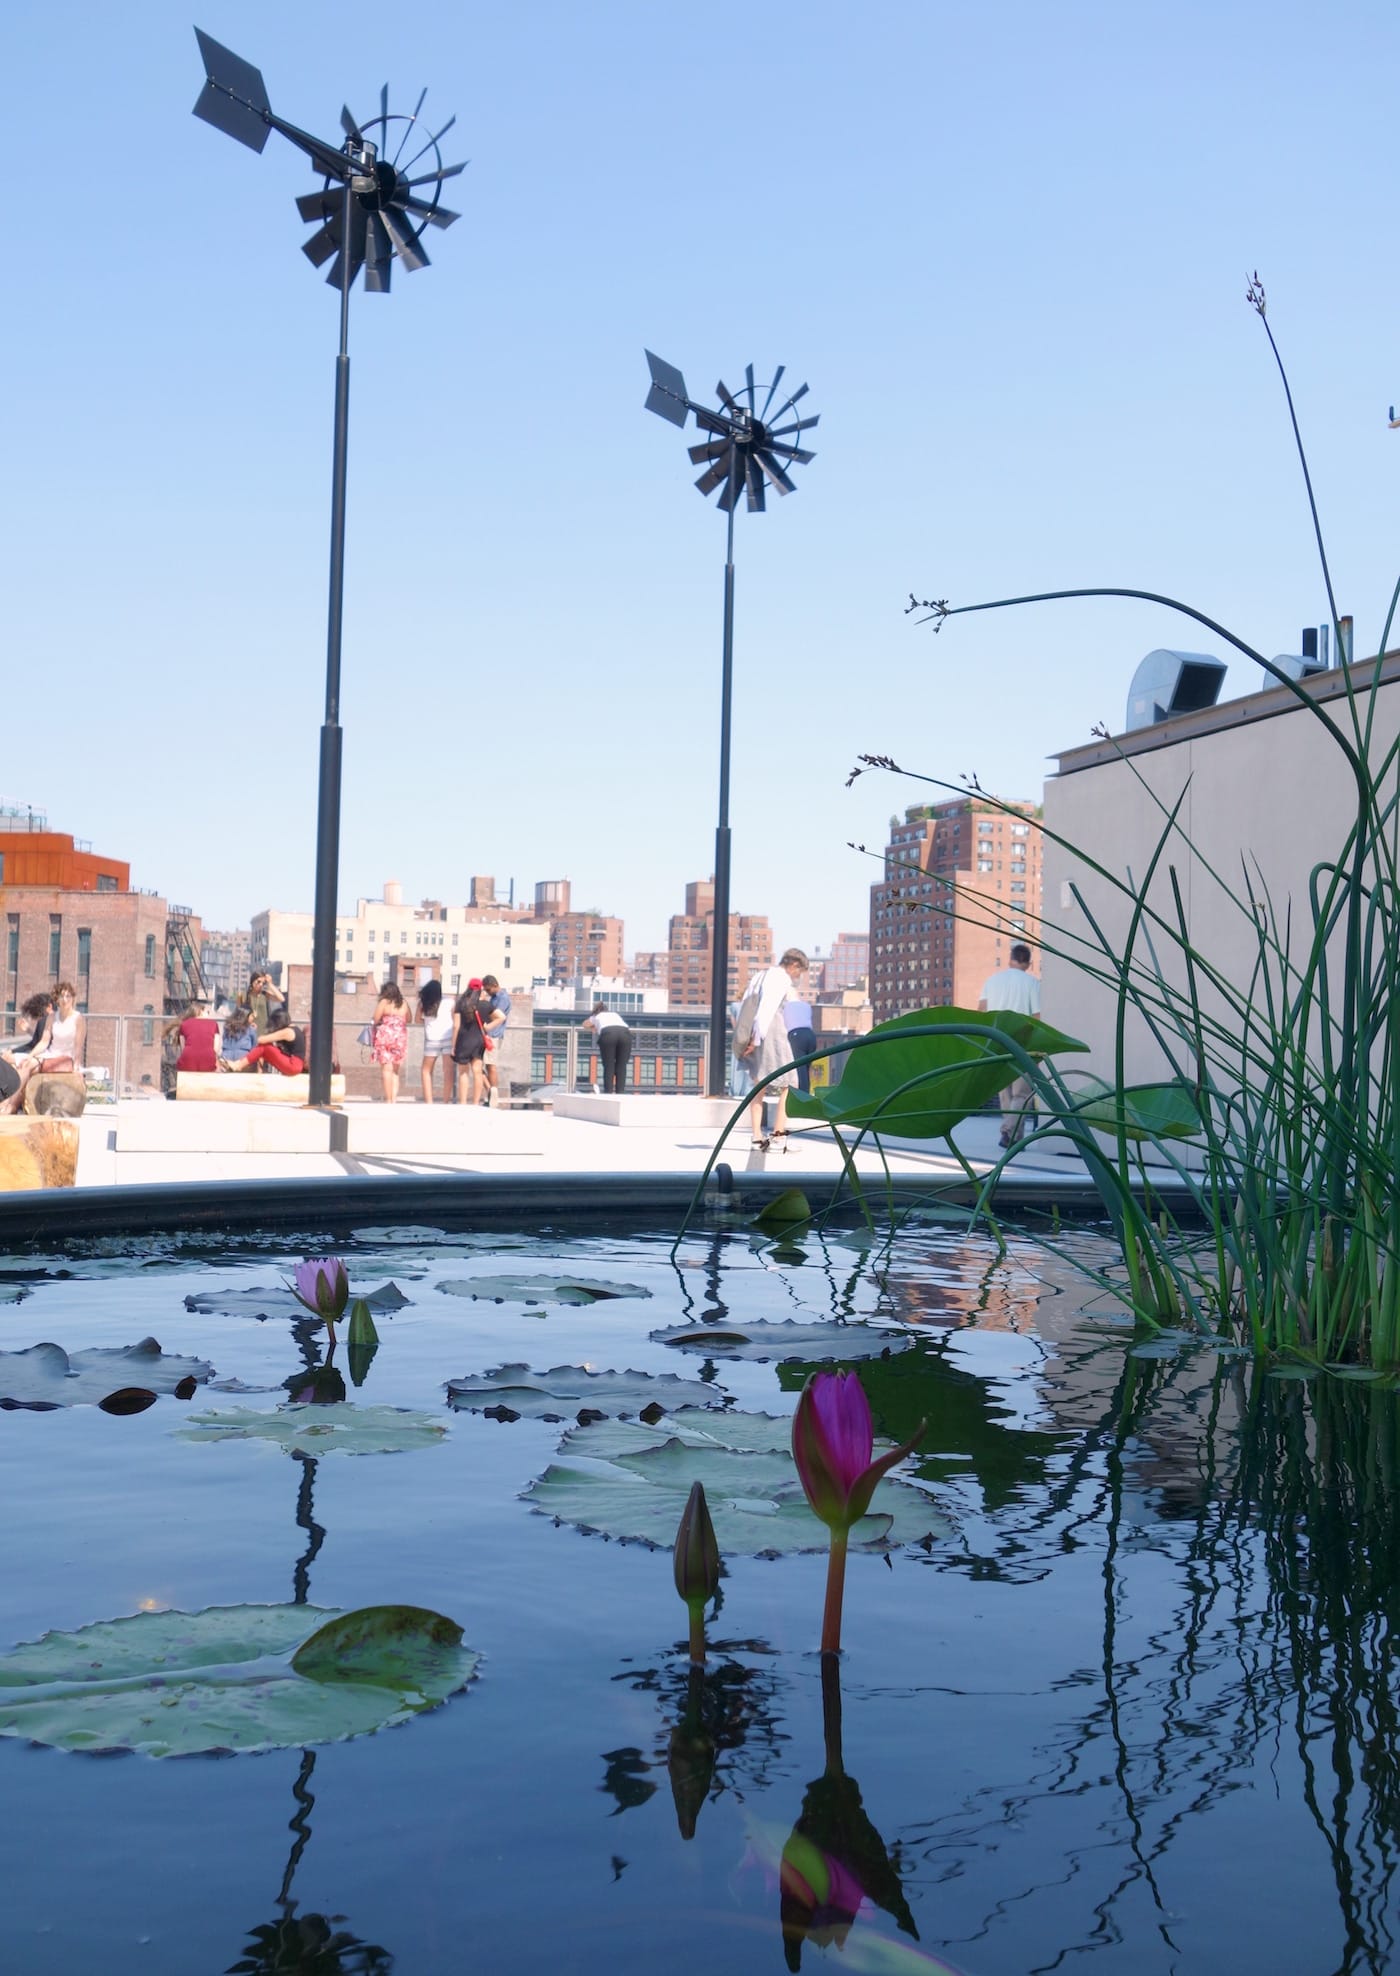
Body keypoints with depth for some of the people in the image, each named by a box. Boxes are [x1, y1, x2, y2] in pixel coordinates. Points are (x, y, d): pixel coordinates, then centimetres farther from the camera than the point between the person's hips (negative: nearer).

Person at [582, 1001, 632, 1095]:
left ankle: (608, 1093, -5)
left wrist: (594, 1027, 65)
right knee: (621, 1066, 6)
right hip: (625, 1033, 2)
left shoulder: (595, 1017, 35)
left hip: (608, 1034, -2)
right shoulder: (615, 1014, 41)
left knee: (608, 1066, 3)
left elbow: (584, 1024, 53)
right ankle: (620, 1093, -2)